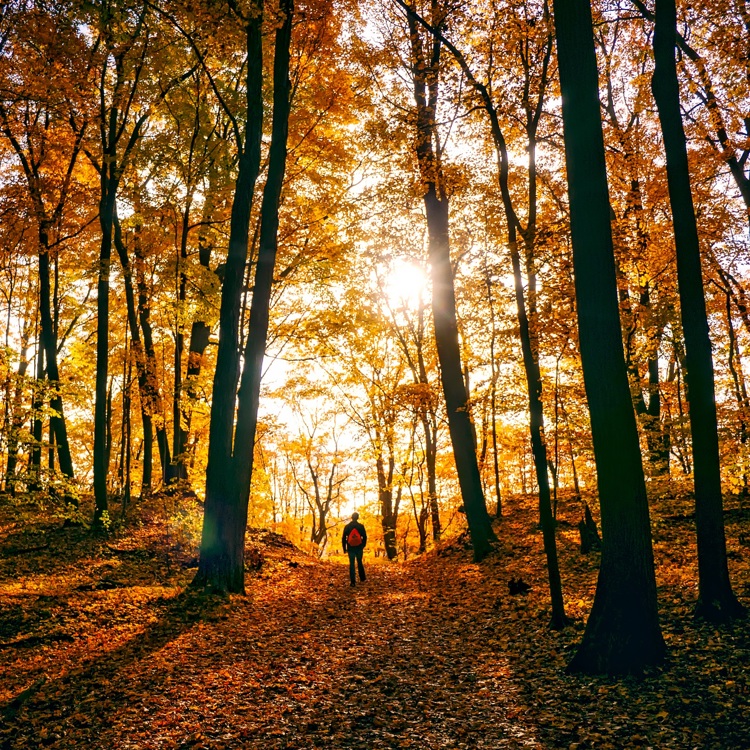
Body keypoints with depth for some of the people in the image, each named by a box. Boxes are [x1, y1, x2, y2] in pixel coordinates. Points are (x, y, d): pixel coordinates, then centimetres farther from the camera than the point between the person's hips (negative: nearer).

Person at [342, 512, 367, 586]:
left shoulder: (347, 526, -1)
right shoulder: (361, 526, -3)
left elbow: (344, 538, 0)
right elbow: (364, 537, 1)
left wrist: (344, 547, 8)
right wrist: (363, 545, 16)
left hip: (350, 548, 0)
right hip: (359, 548, 1)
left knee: (351, 564, 2)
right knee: (360, 562, 18)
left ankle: (353, 581, -4)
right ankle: (362, 578, 21)